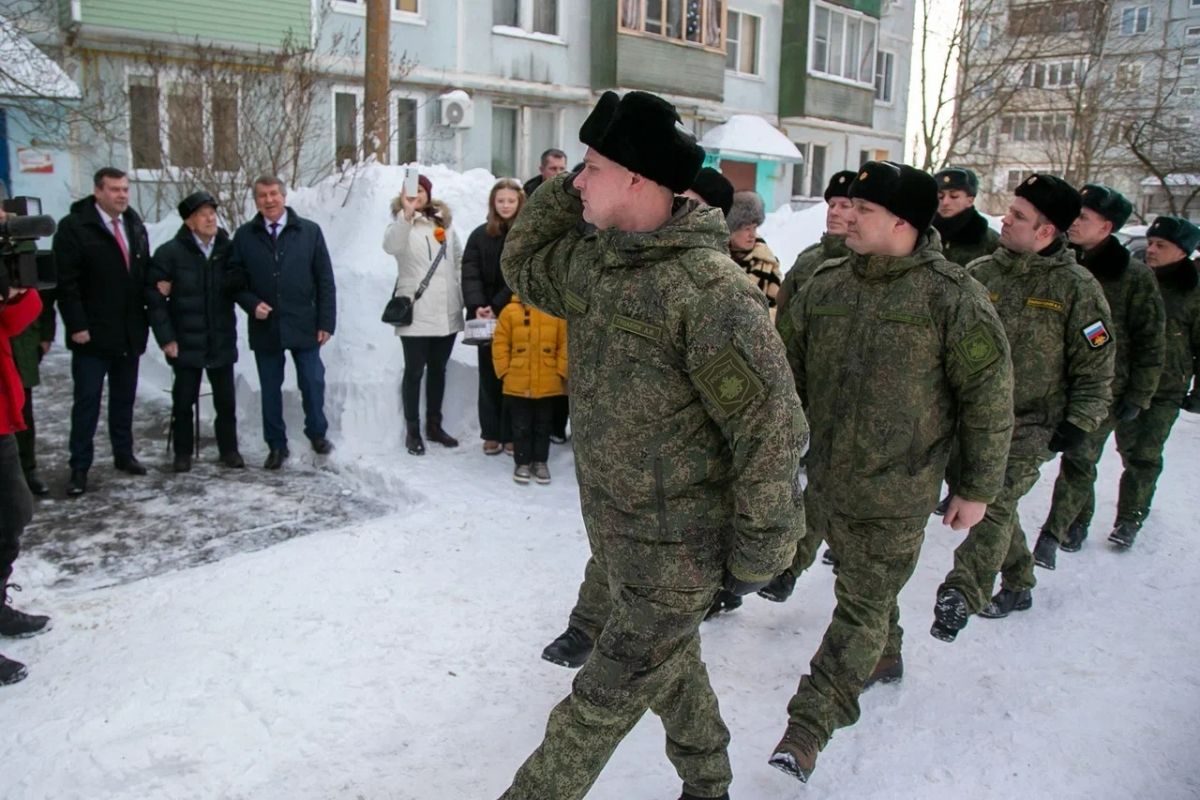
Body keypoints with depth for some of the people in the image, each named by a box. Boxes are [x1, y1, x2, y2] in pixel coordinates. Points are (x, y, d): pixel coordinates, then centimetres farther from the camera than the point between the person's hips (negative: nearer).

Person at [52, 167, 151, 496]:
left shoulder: (135, 225, 10)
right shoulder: (73, 227, -8)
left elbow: (145, 272, 14)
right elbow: (67, 282, -11)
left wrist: (146, 317, 8)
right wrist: (77, 325, -14)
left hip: (130, 333, 5)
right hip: (93, 334, -5)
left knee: (124, 398, 14)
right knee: (87, 401, -1)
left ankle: (124, 454, 26)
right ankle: (79, 467, 7)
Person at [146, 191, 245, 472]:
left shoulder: (228, 249, 0)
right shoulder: (170, 253, -7)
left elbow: (239, 287, 7)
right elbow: (154, 296, -6)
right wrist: (166, 338, -9)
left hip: (222, 341, 2)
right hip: (186, 343, -2)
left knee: (226, 400, 8)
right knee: (184, 400, 8)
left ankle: (229, 449, 23)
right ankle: (182, 453, 22)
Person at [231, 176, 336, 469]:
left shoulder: (310, 231, 1)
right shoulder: (244, 235, 4)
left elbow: (325, 280, 1)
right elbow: (236, 280, 9)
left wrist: (326, 321, -4)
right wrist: (252, 304, -10)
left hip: (304, 325, -1)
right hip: (265, 327, 1)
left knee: (313, 383, 4)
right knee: (271, 389, 10)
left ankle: (317, 434, 26)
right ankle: (276, 445, 23)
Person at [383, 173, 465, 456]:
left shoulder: (444, 224, 12)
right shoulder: (402, 224, -4)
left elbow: (459, 259, 17)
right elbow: (391, 245, -27)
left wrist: (461, 293, 10)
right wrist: (407, 214, -41)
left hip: (447, 312, 5)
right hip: (415, 313, -5)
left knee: (438, 369, 14)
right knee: (415, 370, 0)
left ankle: (434, 425, 26)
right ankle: (412, 430, 10)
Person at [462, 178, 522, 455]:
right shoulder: (480, 235, 9)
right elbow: (470, 274, 1)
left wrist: (497, 306, -13)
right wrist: (477, 305, -14)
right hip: (485, 317, 3)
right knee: (489, 375, 6)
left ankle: (512, 434, 7)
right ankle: (492, 434, 13)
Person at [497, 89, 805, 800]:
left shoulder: (707, 288, -25)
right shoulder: (592, 259, 0)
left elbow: (772, 429, -22)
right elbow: (523, 265, 20)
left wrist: (757, 552, -15)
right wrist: (571, 187, 4)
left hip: (678, 546, -8)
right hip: (615, 528, 8)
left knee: (605, 698, 6)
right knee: (669, 663, 25)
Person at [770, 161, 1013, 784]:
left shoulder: (952, 296, -13)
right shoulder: (824, 286, 1)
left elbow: (988, 398, -9)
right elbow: (788, 373, 10)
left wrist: (978, 487, -6)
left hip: (897, 492, -5)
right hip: (828, 477, 6)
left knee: (863, 605, 0)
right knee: (862, 587, 23)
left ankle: (809, 725, 6)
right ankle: (882, 659, 48)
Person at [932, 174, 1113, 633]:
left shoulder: (1076, 288, -6)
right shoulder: (980, 274, 4)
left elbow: (1095, 366, -2)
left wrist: (1078, 423, -8)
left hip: (1032, 426, -5)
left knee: (996, 502, -20)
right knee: (993, 505, 15)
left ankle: (962, 594, -23)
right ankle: (1018, 584, 34)